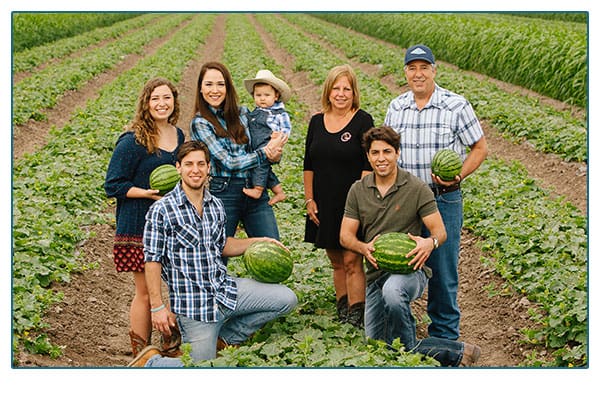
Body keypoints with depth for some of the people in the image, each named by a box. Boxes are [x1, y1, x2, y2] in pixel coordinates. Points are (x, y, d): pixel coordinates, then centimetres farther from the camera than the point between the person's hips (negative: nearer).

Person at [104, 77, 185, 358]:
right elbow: (113, 185, -11)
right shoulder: (132, 142, -12)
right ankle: (141, 356, 14)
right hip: (139, 227, -6)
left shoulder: (178, 135, 8)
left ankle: (171, 344, 29)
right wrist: (149, 193, -21)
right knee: (146, 291, 1)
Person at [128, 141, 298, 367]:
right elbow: (153, 260, -10)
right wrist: (157, 307, -12)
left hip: (226, 290, 6)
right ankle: (150, 362, 19)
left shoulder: (216, 206, 7)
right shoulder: (161, 210, -11)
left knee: (286, 299, -1)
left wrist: (257, 242, 9)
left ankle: (225, 336, 12)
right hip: (193, 303, -6)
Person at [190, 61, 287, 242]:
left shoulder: (242, 113, 11)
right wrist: (266, 152, -10)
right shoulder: (200, 123, -4)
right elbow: (229, 162, -12)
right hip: (222, 194, -4)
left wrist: (275, 153, -8)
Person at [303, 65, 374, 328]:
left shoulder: (363, 121, -5)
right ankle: (342, 309, 22)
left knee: (352, 261, -7)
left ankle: (356, 317, -5)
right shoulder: (317, 122, 8)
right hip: (324, 205, 5)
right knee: (336, 262, 12)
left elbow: (368, 165, -8)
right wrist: (309, 199, 7)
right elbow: (309, 165, 12)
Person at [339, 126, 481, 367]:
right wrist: (364, 247, -18)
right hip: (376, 274, 5)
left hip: (409, 269, -5)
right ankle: (457, 352, 18)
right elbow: (345, 236, 5)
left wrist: (430, 243, -30)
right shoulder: (358, 191, 6)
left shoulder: (417, 189, -4)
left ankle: (407, 348, -18)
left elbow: (440, 231, -5)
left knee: (392, 291, -42)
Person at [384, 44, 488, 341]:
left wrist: (458, 176, -16)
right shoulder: (396, 107, 8)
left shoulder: (456, 106, -5)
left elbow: (479, 148, 0)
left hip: (443, 199, -4)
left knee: (443, 270, 1)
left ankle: (444, 336, 15)